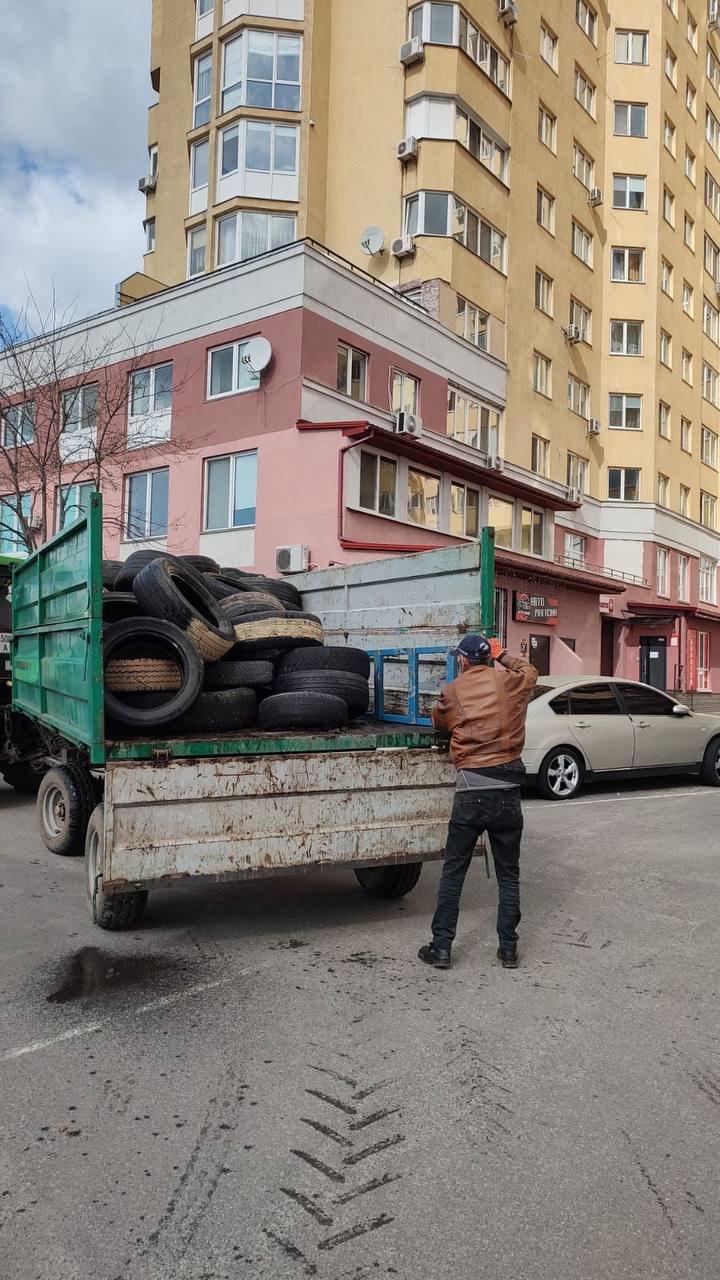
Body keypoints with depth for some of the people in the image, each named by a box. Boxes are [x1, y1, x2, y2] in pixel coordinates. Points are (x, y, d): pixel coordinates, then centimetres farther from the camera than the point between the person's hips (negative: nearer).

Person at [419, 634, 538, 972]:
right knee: (508, 875, 13)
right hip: (508, 792, 2)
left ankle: (441, 947, 13)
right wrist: (501, 654, 30)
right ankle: (508, 949, 18)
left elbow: (439, 724, 16)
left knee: (453, 873, 9)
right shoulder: (509, 682, 2)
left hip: (471, 793, -2)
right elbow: (530, 671, 24)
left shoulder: (452, 691, -1)